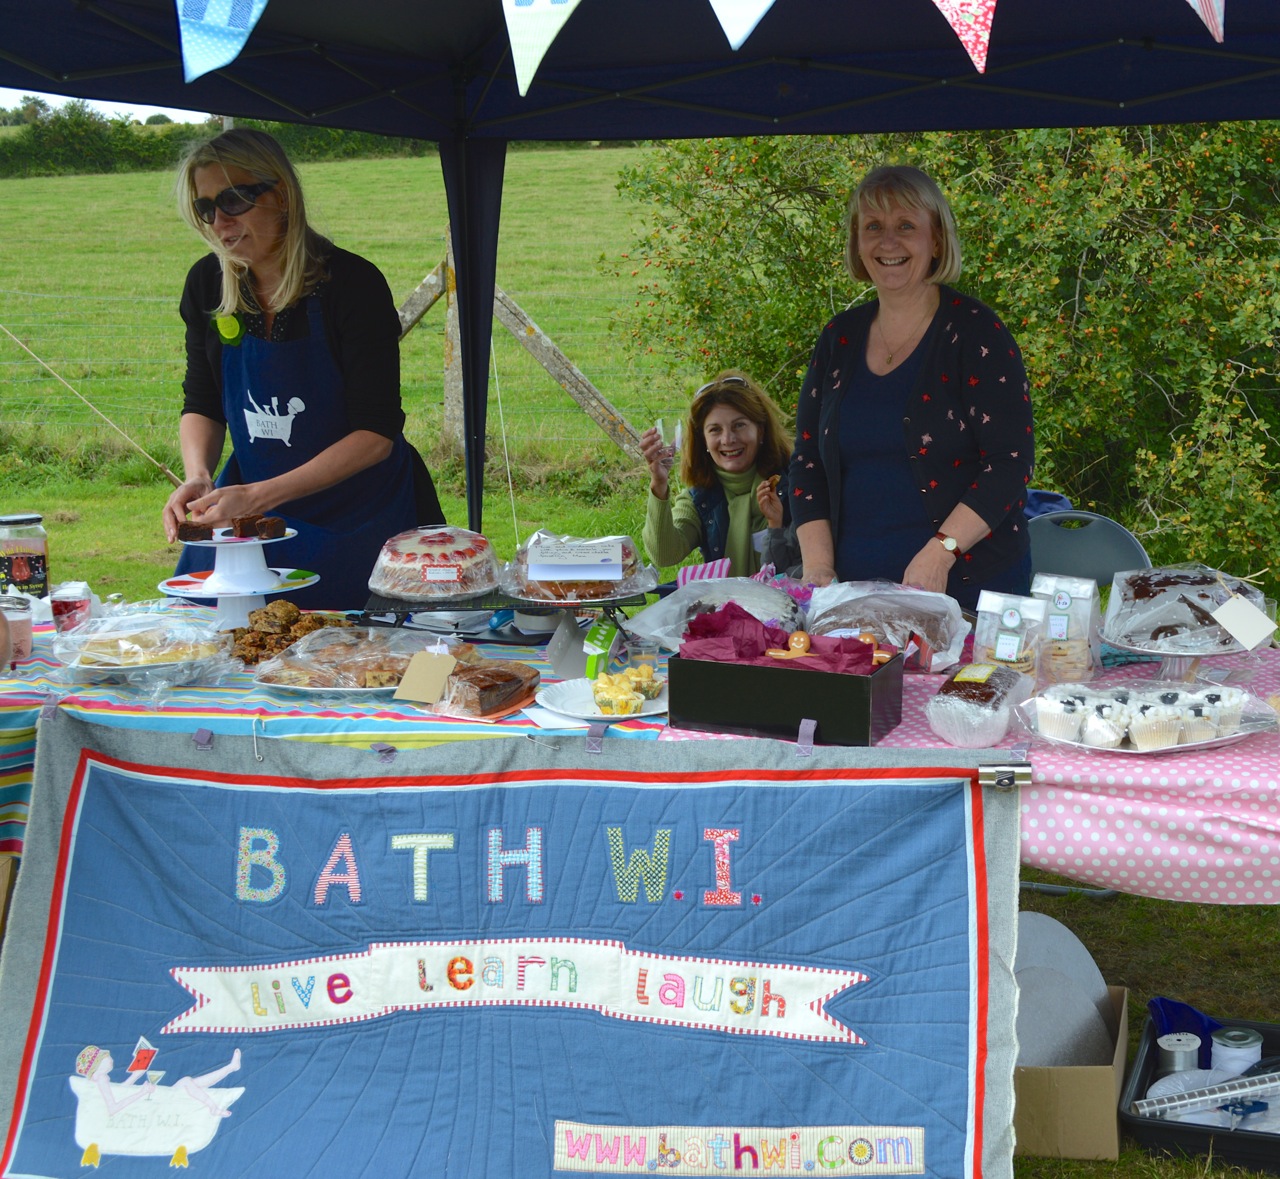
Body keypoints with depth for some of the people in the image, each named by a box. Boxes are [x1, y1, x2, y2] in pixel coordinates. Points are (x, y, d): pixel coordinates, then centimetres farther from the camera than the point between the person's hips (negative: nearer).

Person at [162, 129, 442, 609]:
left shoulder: (352, 283, -18)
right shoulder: (208, 284, -2)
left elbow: (376, 434, -21)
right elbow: (202, 405, 8)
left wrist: (259, 496, -27)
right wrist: (198, 477, -15)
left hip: (358, 518, -4)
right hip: (248, 504, 4)